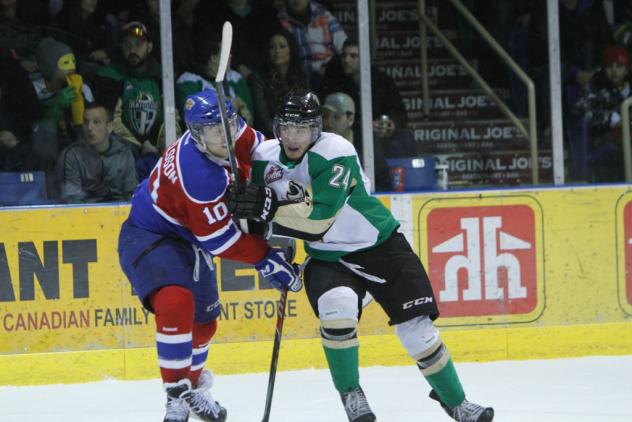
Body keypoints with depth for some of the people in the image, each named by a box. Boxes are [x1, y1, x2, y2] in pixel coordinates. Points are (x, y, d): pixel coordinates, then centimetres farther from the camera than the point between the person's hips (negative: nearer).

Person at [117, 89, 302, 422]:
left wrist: (265, 193, -11)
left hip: (186, 237, 9)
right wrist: (266, 259, -19)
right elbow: (221, 240, -29)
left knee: (203, 322, 18)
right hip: (148, 235, -9)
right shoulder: (198, 174, -36)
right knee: (176, 303, -32)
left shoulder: (235, 133, -15)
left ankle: (193, 385, 45)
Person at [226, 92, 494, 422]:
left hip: (380, 246, -3)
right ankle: (350, 393, -12)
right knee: (337, 307, -30)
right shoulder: (265, 157, -7)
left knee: (416, 326, -7)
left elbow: (318, 218, -33)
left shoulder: (336, 154, -24)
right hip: (327, 257, 3)